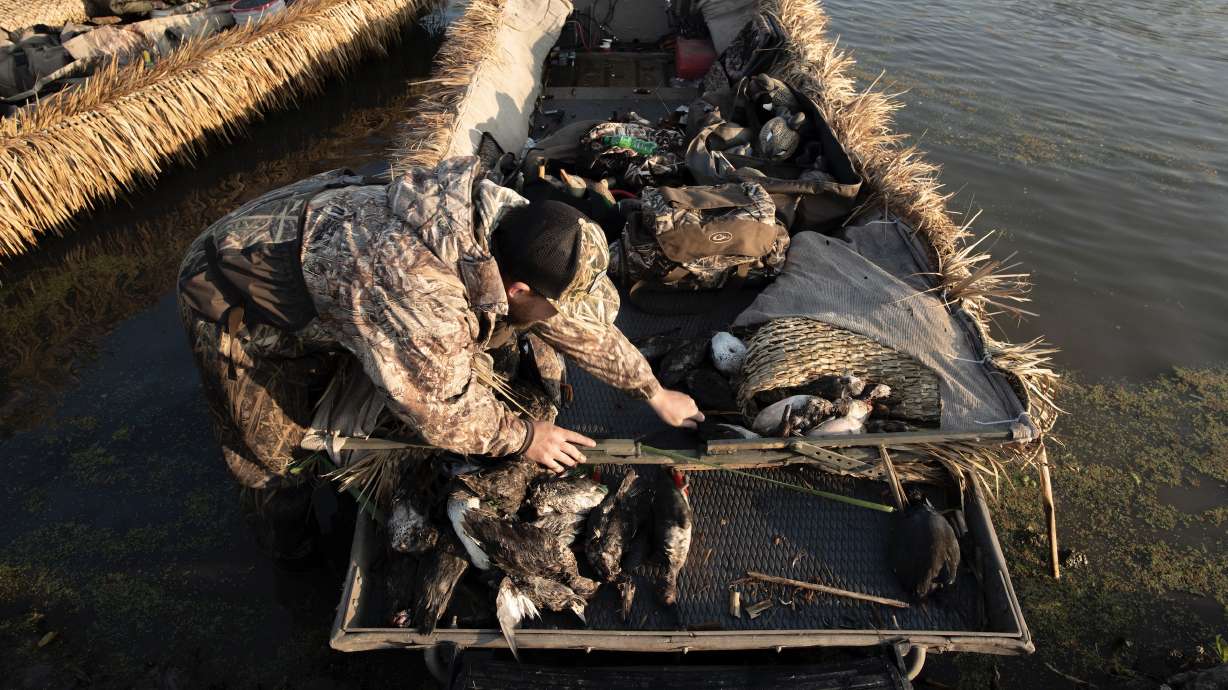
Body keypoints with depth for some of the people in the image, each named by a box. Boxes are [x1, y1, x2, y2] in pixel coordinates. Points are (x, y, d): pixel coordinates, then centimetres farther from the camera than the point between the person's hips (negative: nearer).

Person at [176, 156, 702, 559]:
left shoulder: (511, 220, -21)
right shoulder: (421, 300, -45)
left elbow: (584, 318, -7)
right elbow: (441, 411, -29)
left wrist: (654, 392, 0)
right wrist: (523, 436, -14)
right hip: (232, 299, -6)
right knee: (275, 446, 10)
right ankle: (293, 553, 36)